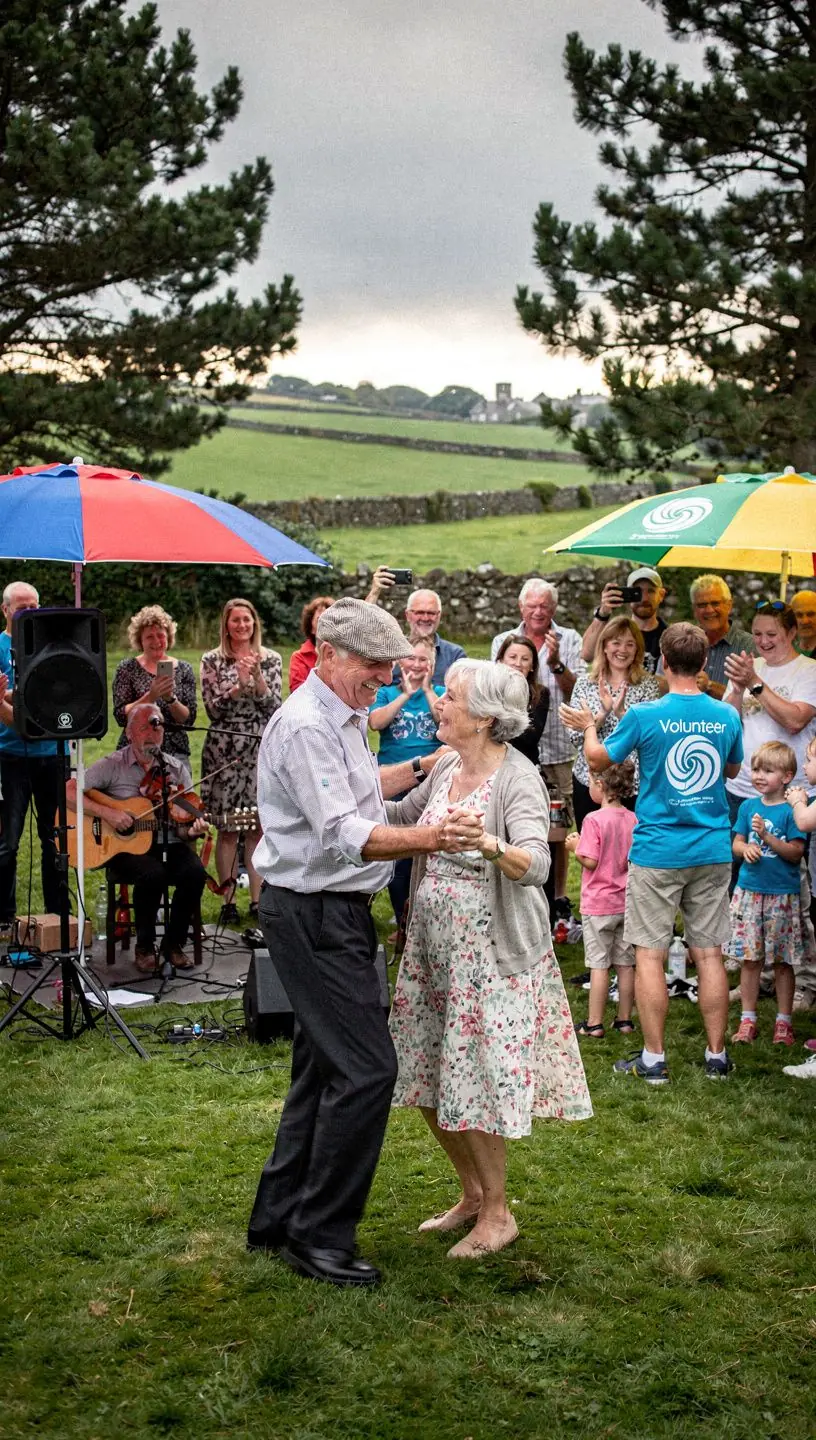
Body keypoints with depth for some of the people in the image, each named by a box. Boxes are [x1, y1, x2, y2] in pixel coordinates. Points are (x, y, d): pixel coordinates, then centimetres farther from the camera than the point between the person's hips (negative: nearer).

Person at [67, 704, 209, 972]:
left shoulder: (176, 769, 10)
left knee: (195, 872, -27)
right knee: (153, 873, -34)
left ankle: (174, 942, -4)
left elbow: (183, 825, 9)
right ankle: (144, 946, -11)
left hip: (167, 845, 3)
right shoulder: (112, 766, 0)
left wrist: (192, 830, -16)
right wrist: (107, 813, -19)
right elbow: (68, 792, -9)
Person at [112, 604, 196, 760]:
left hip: (176, 752, 1)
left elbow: (189, 719, 0)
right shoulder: (126, 669, 2)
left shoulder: (183, 669, 6)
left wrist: (170, 698, -17)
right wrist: (151, 696, -19)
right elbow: (121, 717, -7)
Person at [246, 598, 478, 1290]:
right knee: (365, 1067, -12)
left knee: (325, 1066, 15)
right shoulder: (305, 726, -19)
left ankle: (279, 1218, 24)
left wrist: (423, 767, 26)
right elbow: (343, 834, -28)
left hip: (337, 911, 11)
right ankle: (319, 1235, -3)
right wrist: (427, 837, -40)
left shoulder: (343, 718, 14)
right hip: (311, 914, -11)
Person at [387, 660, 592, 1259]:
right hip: (433, 947, 8)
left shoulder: (518, 779, -17)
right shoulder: (447, 768, 6)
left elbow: (535, 865, -32)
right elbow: (401, 816, 24)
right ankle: (473, 1195, 32)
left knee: (476, 1084, -3)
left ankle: (498, 1214, 16)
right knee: (430, 1080, 13)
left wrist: (489, 845, -50)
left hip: (492, 952, -8)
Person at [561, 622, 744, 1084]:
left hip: (658, 852, -3)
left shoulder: (645, 716, -12)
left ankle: (654, 1059, 7)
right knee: (709, 953, 9)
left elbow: (599, 758, 3)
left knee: (650, 954, 4)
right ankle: (717, 1056, 15)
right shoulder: (727, 716, -1)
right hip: (713, 851, 4)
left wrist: (588, 726, 23)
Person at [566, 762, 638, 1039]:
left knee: (599, 964, 1)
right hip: (627, 902, 5)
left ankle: (594, 1023, 6)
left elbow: (590, 861, -19)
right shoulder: (633, 819, 1)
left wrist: (575, 847, 0)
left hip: (599, 904, -5)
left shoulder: (594, 820, -17)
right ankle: (625, 1019, 19)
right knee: (625, 964, 11)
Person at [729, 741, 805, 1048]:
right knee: (749, 959, 6)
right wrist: (745, 849, -11)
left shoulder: (791, 810, -7)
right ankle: (748, 1019, 15)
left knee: (782, 961, 4)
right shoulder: (748, 806, 7)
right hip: (749, 890, 4)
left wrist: (766, 836, -21)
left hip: (782, 895, -4)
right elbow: (736, 842, 11)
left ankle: (784, 1022, 14)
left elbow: (795, 852, -11)